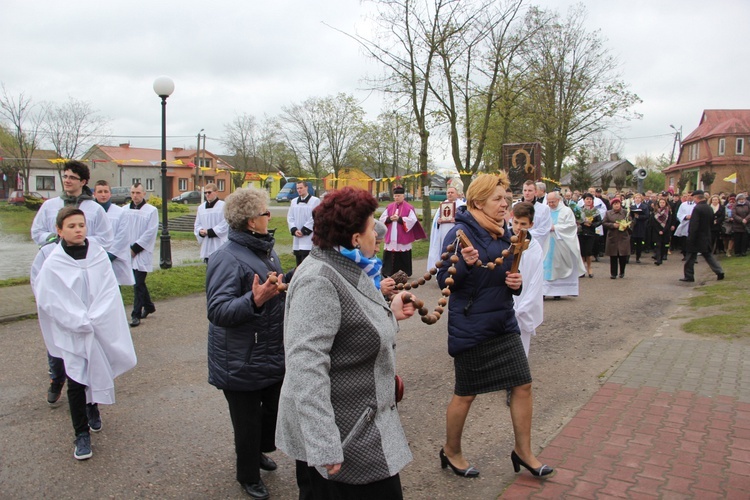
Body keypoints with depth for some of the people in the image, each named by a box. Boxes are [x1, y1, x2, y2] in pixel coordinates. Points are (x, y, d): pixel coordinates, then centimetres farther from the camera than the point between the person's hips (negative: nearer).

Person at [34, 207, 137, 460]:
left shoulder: (98, 254, -3)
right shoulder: (52, 264, -8)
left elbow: (109, 291, -5)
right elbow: (50, 301, -10)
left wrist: (93, 320, -15)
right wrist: (81, 322, -16)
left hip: (101, 330, 2)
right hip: (71, 334, -2)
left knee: (97, 374, 15)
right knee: (76, 382, -2)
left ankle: (93, 409, 44)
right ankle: (82, 434, 10)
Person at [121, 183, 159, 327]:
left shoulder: (152, 210, -5)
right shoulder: (125, 210, 8)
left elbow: (150, 232, -10)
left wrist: (135, 248, -12)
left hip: (142, 253, -5)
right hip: (128, 253, 5)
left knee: (138, 284, -5)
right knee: (139, 283, 15)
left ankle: (136, 314, 3)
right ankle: (149, 306, 33)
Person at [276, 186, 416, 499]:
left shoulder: (350, 270, 8)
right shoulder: (318, 281, -24)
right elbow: (306, 366, -31)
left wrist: (390, 313, 19)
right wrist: (324, 447, -34)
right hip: (341, 436, -9)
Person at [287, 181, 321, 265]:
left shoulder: (315, 201, -4)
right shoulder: (294, 201, 14)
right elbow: (290, 218, 11)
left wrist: (304, 231, -11)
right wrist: (294, 230, -5)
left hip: (308, 237, -6)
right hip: (297, 238, 6)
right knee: (299, 264, 10)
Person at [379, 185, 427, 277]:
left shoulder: (409, 207, -3)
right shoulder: (389, 207, 10)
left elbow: (412, 220, -12)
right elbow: (382, 219, 8)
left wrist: (399, 219, -17)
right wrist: (390, 218, -12)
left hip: (403, 238, -4)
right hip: (391, 237, 4)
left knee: (403, 257, 3)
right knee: (389, 256, 4)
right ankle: (387, 273, 10)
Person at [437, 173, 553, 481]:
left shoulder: (502, 235, 8)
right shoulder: (461, 233, -15)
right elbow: (444, 281, -16)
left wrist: (516, 283, -4)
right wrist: (465, 263, -34)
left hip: (504, 324, 7)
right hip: (470, 327, -7)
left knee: (523, 385, 8)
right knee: (465, 394, 7)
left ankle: (523, 451, 29)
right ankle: (451, 452, 31)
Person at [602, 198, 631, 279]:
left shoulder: (625, 213, 7)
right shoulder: (608, 213, 8)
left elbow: (630, 223, 9)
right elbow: (604, 223, 3)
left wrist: (626, 226, -12)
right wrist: (613, 225, -11)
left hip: (623, 237, 0)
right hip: (612, 237, 0)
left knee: (623, 255, 0)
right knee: (613, 256, 1)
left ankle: (622, 272, 18)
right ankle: (613, 273, 9)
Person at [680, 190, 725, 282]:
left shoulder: (697, 208, -18)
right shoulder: (710, 208, 6)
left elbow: (693, 226, -22)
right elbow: (711, 222, 13)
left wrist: (690, 239, -20)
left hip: (697, 237, -7)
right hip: (707, 237, 7)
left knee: (691, 257, 2)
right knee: (709, 255, 16)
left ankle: (689, 276, 6)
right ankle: (719, 272, 12)